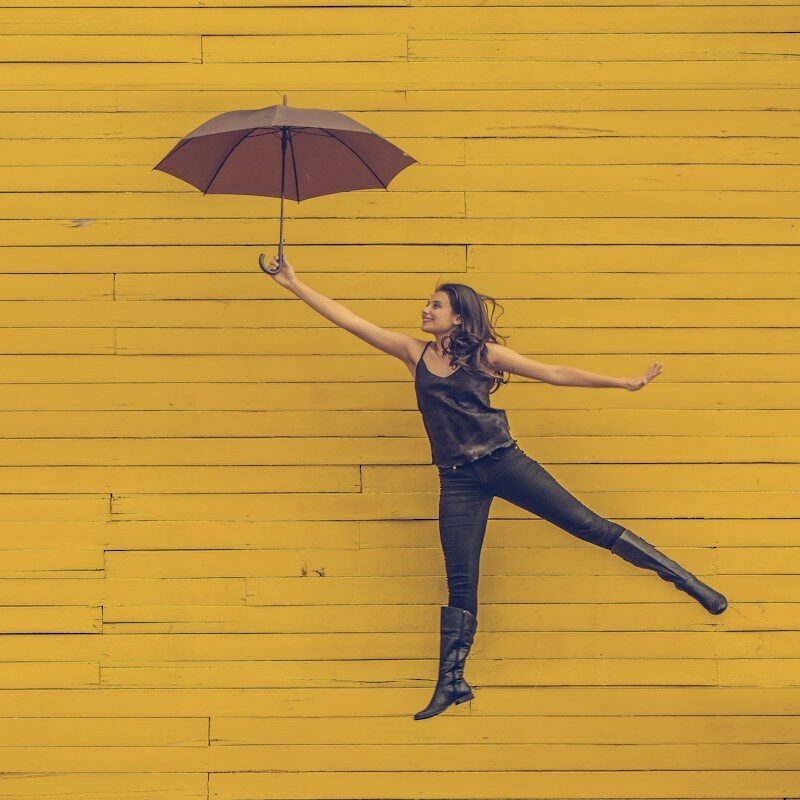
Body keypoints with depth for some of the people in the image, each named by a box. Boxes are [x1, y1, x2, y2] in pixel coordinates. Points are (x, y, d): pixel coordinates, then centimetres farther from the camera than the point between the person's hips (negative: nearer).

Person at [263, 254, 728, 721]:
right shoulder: (414, 353, 9)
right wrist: (294, 284, 3)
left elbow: (555, 374, 3)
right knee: (460, 582, 1)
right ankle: (452, 683, 7)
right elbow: (347, 318, 7)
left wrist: (624, 383, -1)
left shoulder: (485, 355, 2)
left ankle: (687, 581, 5)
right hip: (458, 480, 2)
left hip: (504, 462, -2)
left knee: (588, 525, -3)